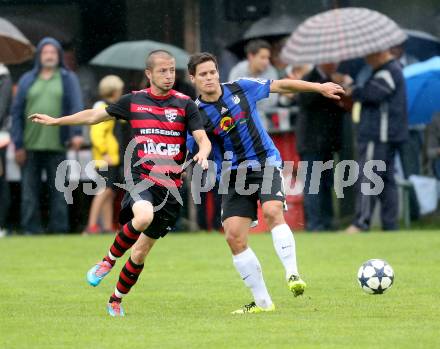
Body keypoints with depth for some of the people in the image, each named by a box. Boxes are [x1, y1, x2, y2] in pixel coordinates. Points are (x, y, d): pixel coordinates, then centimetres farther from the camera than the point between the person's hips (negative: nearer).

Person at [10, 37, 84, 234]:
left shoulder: (68, 79, 9)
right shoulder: (27, 80, 12)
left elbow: (76, 107, -4)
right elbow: (16, 112, 8)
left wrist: (76, 132, -20)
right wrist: (18, 144, 0)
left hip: (56, 146, -1)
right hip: (30, 147, 1)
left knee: (58, 191, 1)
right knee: (29, 190, 1)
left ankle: (59, 229, 4)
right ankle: (31, 229, 4)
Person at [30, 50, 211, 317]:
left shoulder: (185, 104, 2)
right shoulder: (133, 100, 6)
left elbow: (203, 138, -3)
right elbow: (96, 115, 19)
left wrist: (203, 154, -27)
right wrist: (55, 121, 23)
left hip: (170, 185, 1)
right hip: (140, 177, -1)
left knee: (141, 252, 5)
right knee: (144, 217, -35)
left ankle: (116, 300, 27)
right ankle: (109, 260, -9)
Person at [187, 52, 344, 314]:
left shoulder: (241, 88, -1)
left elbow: (280, 85, 9)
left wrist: (319, 87, 11)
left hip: (266, 164, -1)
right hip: (234, 175, 1)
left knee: (272, 211, -29)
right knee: (234, 237, -8)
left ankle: (292, 273, -27)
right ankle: (262, 302, 3)